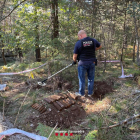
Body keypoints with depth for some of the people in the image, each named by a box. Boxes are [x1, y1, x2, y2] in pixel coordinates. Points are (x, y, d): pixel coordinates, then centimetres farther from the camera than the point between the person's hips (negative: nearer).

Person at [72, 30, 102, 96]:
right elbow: (100, 46, 21)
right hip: (92, 63, 3)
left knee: (82, 78, 11)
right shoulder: (93, 40, 2)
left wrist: (74, 61, 12)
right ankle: (90, 93, 26)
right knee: (91, 78, 15)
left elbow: (75, 55, -6)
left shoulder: (78, 43, -10)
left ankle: (81, 93, 23)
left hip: (82, 63, -3)